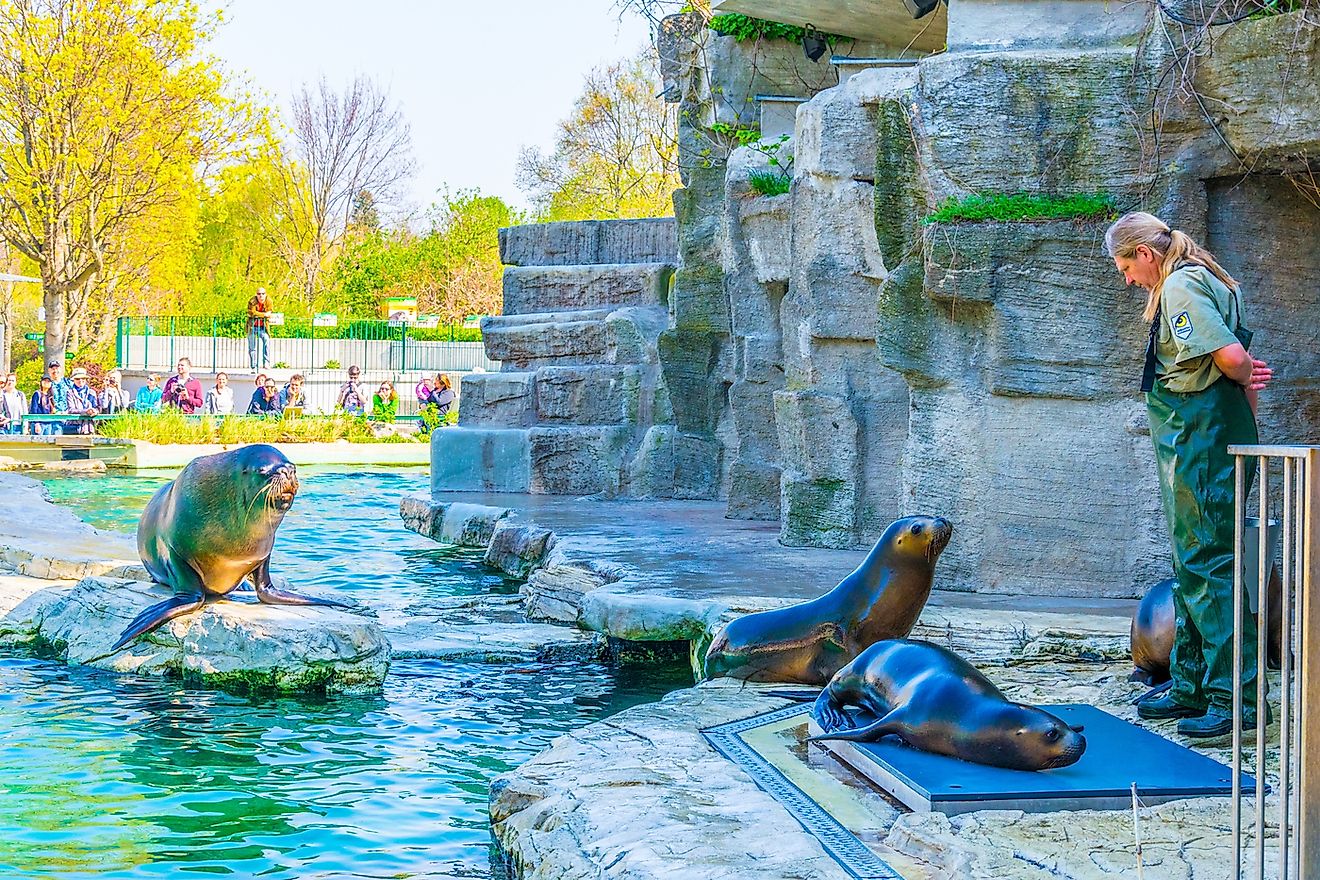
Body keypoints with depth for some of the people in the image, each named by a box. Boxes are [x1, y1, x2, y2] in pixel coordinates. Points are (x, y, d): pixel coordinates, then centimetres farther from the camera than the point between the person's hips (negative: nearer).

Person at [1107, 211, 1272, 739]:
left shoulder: (1180, 286, -14)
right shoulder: (1202, 280, 18)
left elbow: (1232, 356, -22)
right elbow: (1236, 358, 16)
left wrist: (1244, 377, -4)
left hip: (1200, 439, -11)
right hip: (1193, 442, 11)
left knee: (1207, 563, -9)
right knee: (1189, 563, 16)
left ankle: (1235, 699, -7)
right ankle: (1190, 686, 25)